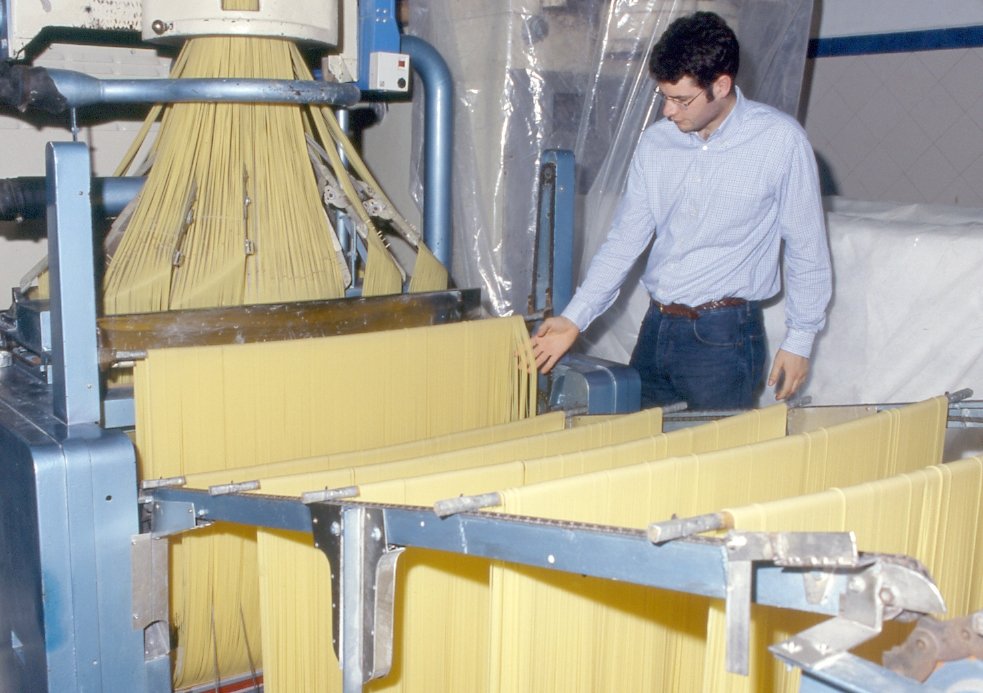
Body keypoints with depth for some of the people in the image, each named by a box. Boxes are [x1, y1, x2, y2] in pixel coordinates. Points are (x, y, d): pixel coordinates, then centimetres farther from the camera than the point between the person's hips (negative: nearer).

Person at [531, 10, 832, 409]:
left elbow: (807, 249, -4)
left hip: (724, 335, -4)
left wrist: (799, 340, -2)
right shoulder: (655, 142, 3)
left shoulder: (780, 140, -10)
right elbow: (624, 240, 6)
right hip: (657, 328, 5)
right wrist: (574, 320, 0)